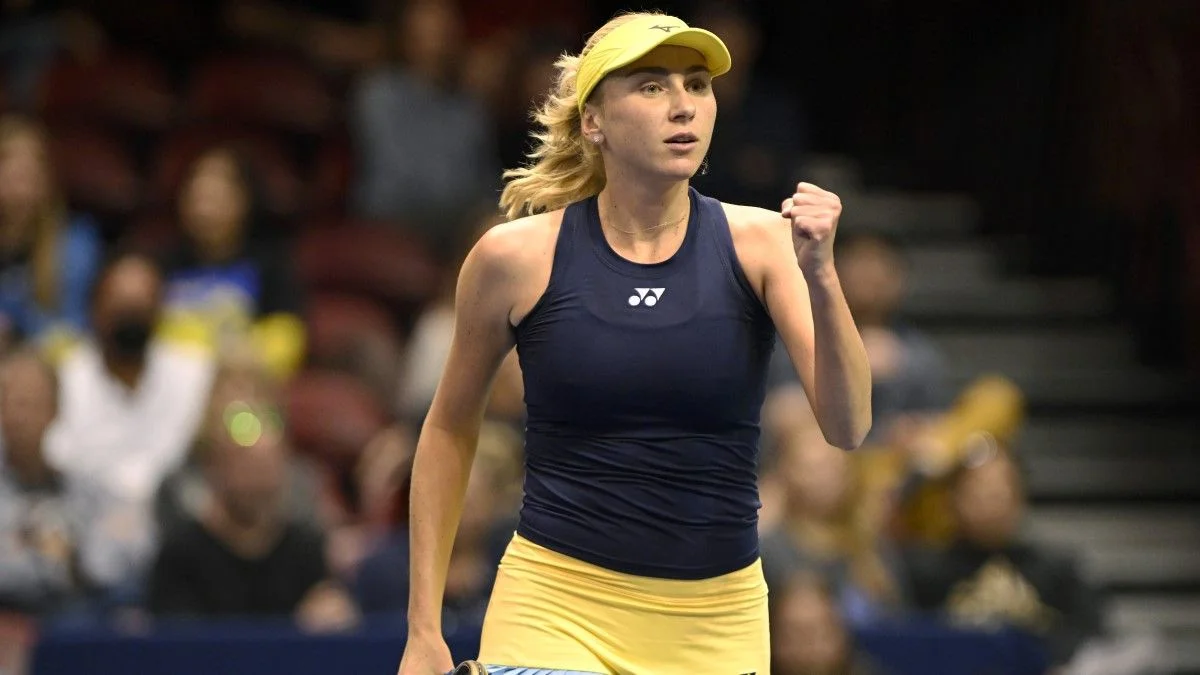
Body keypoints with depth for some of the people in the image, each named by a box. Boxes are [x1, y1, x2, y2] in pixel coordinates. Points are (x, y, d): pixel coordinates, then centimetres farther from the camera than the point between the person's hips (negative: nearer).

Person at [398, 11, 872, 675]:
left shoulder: (761, 242, -3)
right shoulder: (516, 257, -4)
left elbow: (847, 427, -13)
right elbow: (450, 428, 10)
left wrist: (820, 279, -29)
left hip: (719, 622, 2)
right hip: (556, 611, -2)